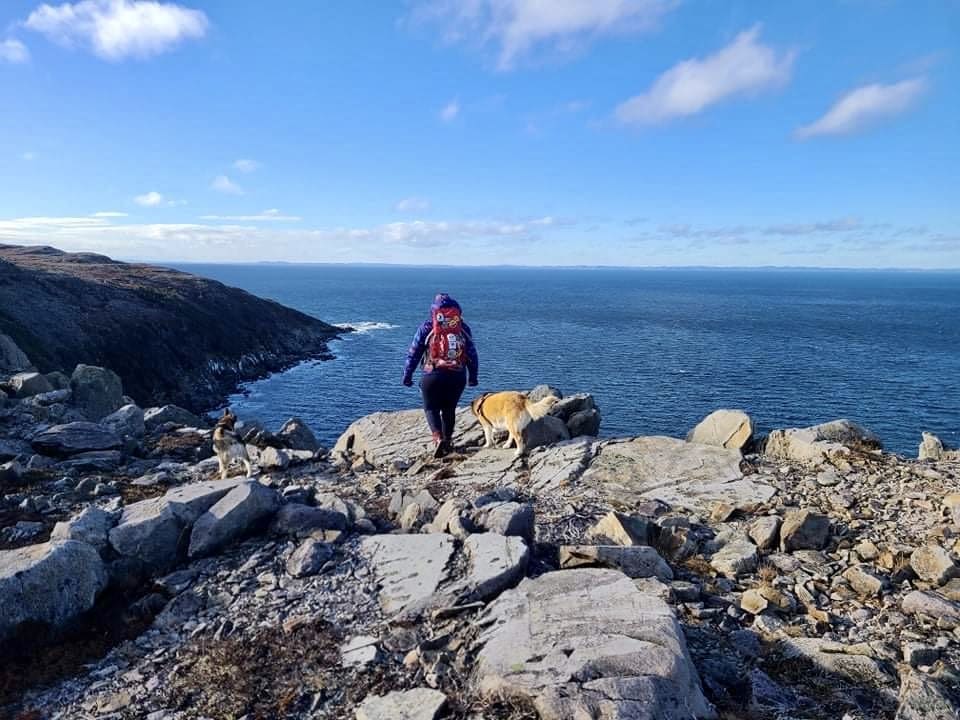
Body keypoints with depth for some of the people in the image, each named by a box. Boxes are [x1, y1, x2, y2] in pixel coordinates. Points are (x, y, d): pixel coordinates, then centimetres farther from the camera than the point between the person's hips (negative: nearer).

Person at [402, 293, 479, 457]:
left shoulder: (427, 327, 1)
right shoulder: (463, 328, 8)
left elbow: (414, 353, 1)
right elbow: (472, 354, 12)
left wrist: (407, 375, 9)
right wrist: (473, 376, 21)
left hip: (433, 375, -2)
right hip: (458, 376, 3)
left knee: (431, 408, 8)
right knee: (449, 409, 17)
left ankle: (438, 438, -12)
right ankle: (447, 440, 21)